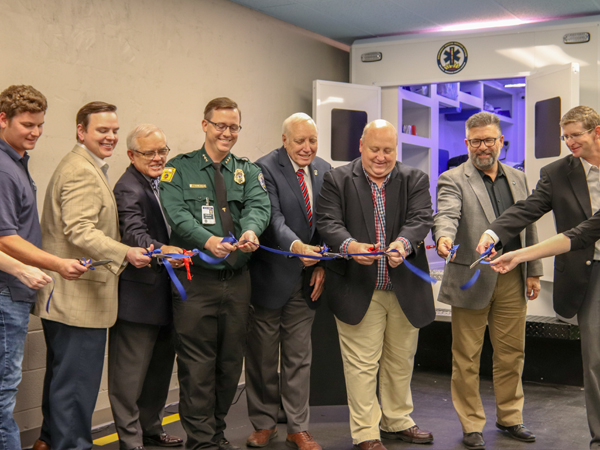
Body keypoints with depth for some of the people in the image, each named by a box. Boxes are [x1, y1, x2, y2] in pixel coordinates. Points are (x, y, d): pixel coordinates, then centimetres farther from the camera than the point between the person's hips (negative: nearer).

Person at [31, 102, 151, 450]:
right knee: (77, 378, -4)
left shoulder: (89, 168, 19)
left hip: (65, 295, 12)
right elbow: (80, 232, -25)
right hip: (79, 295, -12)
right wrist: (125, 254, -34)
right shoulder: (82, 172, -16)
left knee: (62, 373, 21)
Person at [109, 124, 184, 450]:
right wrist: (161, 250, -47)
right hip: (137, 295, -10)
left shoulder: (161, 184, 14)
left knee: (160, 366, 20)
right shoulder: (129, 188, -15)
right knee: (131, 371, -1)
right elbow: (134, 233, -30)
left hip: (162, 292, 10)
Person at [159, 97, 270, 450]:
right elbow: (176, 212, -11)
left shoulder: (248, 171, 14)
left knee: (231, 360, 12)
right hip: (196, 278, -4)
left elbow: (259, 205, -4)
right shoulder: (180, 168, 4)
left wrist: (251, 230, -27)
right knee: (197, 364, -2)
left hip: (237, 278, 4)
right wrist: (207, 240, -28)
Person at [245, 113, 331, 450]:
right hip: (271, 277, -4)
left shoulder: (324, 170, 6)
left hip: (306, 279, 4)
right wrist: (296, 246, -40)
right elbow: (273, 218, -23)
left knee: (300, 356, 10)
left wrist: (322, 264, -3)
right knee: (262, 356, 9)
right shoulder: (266, 169, -12)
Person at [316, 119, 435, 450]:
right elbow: (328, 222, -10)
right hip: (358, 289, -3)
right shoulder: (337, 180, 0)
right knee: (362, 364, 1)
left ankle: (397, 422, 34)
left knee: (401, 360, 16)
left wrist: (403, 242, -30)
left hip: (405, 289, 3)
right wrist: (350, 245, -31)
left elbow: (421, 218, -8)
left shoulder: (415, 180, 6)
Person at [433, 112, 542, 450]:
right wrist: (445, 237, -43)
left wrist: (533, 271, 11)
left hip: (512, 279, 5)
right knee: (467, 358, 4)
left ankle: (510, 417, 29)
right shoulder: (453, 180, -3)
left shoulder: (518, 178, 13)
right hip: (472, 279, -4)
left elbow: (529, 227, 15)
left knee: (512, 353, 13)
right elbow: (447, 214, -22)